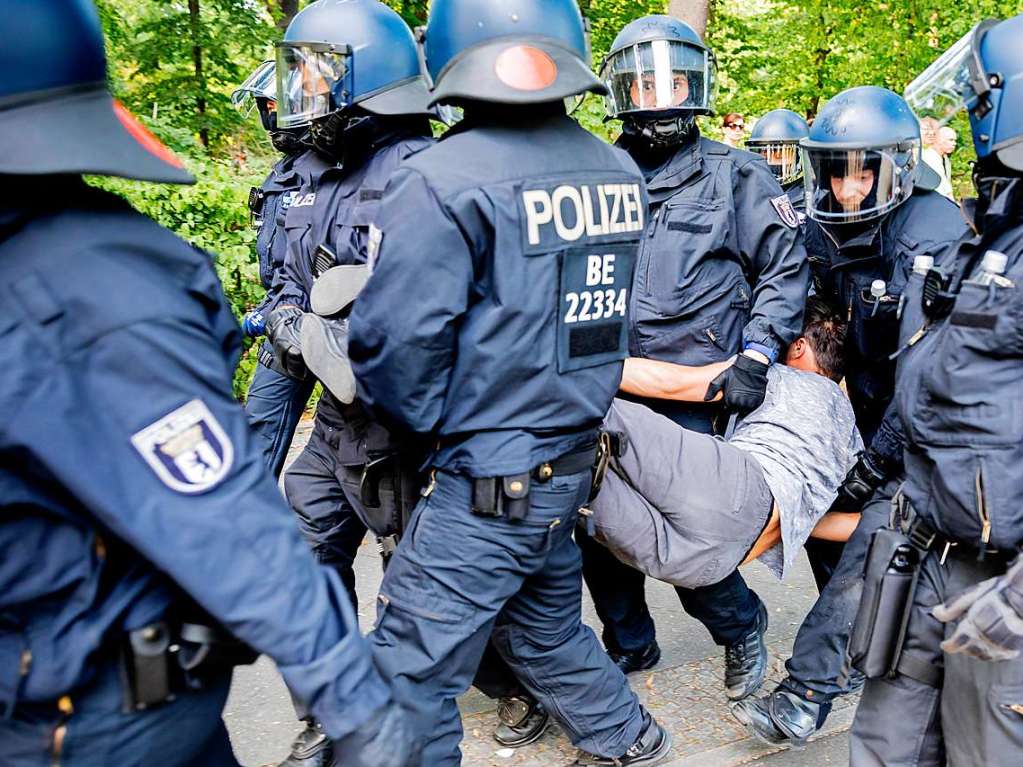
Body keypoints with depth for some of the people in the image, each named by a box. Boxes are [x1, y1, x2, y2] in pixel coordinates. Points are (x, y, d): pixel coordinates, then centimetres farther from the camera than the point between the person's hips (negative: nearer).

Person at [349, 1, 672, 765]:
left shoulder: (442, 183, -18)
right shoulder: (620, 173, 3)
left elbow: (395, 342, -18)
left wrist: (433, 423, 0)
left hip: (488, 480, -8)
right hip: (576, 457, 8)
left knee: (412, 675, 7)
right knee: (545, 625, 29)